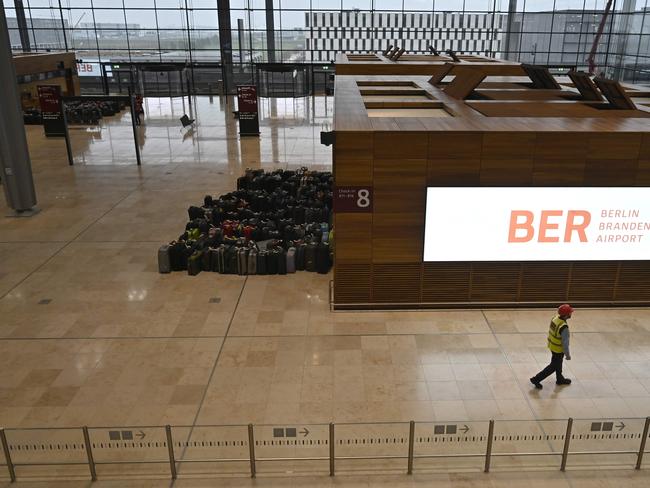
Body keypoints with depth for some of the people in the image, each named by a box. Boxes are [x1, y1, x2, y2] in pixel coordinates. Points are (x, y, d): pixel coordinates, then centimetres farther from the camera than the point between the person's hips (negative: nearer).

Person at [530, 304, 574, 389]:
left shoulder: (555, 318, -10)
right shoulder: (564, 327, -34)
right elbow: (565, 343, -26)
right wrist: (567, 354, -12)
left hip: (552, 345, 8)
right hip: (558, 350, -8)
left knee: (558, 363, 28)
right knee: (553, 367, 10)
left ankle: (560, 379, 49)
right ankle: (536, 379, 15)